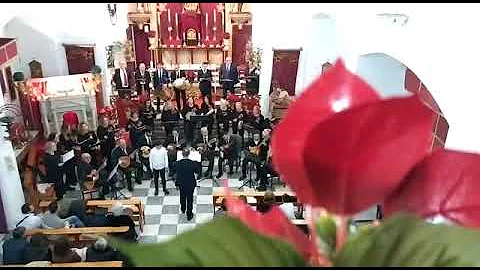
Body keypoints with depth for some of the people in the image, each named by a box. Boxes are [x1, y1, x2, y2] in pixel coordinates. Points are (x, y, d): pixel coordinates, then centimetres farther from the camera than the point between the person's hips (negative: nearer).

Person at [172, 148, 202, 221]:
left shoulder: (176, 163, -24)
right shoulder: (193, 163, -28)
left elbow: (174, 171, -3)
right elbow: (198, 171, -10)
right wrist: (198, 163, 2)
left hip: (181, 184, 2)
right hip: (190, 184, -2)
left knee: (182, 196, 28)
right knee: (190, 199, 16)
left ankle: (183, 209, 52)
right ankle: (189, 215, 28)